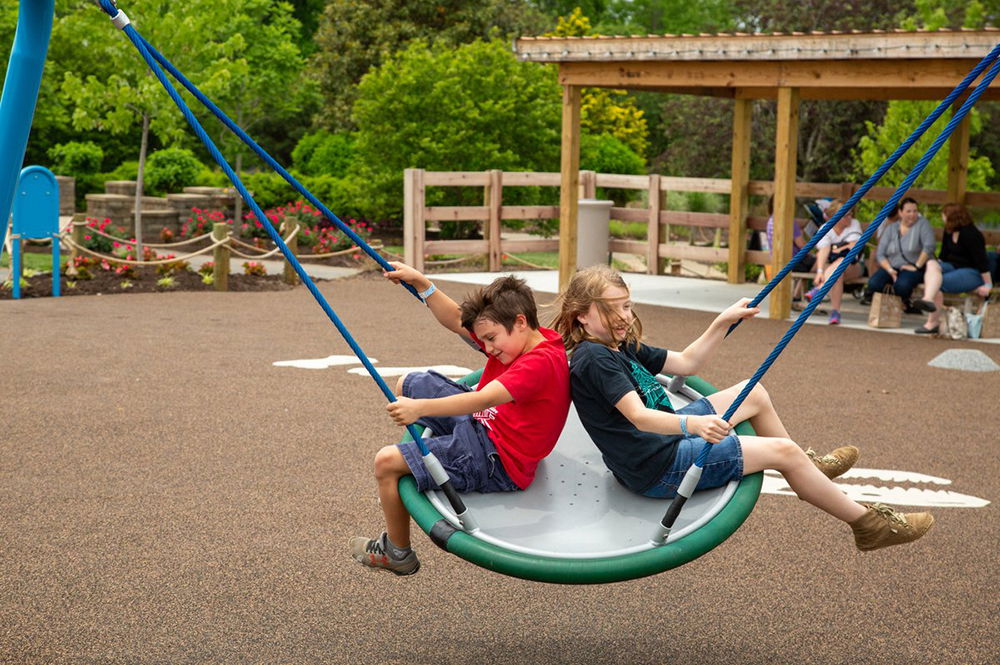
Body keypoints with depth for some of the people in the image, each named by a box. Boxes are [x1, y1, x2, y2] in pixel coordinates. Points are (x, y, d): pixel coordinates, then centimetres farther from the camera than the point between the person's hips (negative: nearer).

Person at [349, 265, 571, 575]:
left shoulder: (542, 363, -27)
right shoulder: (519, 340, 2)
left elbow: (484, 399, -40)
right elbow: (456, 322, 8)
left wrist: (420, 407, -49)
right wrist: (421, 283, -3)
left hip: (497, 463, -11)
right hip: (479, 425, 11)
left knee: (386, 462, -17)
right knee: (409, 384, 20)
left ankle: (398, 553, 3)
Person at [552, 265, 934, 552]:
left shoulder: (623, 348, 10)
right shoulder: (594, 359, -21)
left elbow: (685, 363, 18)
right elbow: (638, 416, -33)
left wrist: (723, 323, 11)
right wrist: (691, 424, -49)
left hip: (667, 437, 11)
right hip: (658, 469, -11)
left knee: (753, 393, 20)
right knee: (782, 450, -5)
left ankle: (806, 469, 40)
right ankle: (867, 524, 10)